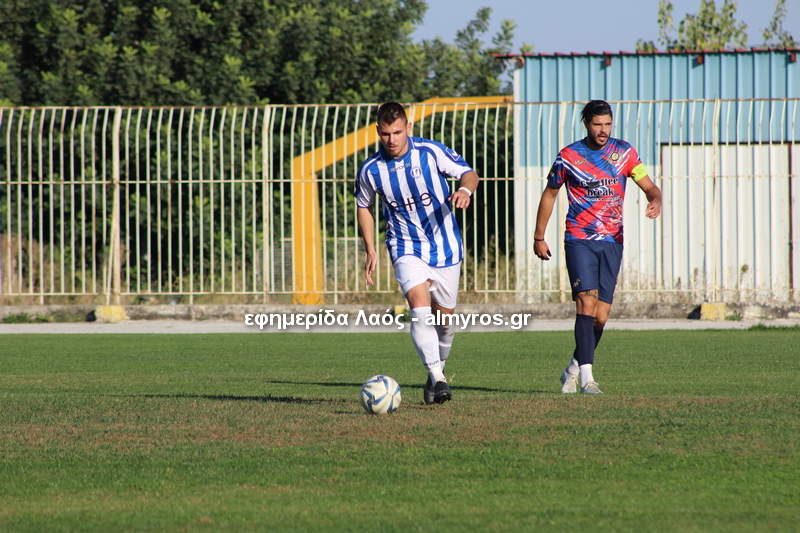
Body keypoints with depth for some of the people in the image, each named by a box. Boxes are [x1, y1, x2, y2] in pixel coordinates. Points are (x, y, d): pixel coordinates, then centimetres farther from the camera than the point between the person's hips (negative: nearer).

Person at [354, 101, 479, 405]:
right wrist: (370, 250, 4)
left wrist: (466, 190, -27)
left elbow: (468, 173, -3)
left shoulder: (431, 152, -11)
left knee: (444, 317, 10)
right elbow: (363, 207, 11)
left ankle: (438, 368, 35)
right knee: (420, 308, -23)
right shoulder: (370, 171, -7)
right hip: (407, 249, -1)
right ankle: (437, 379, -26)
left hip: (445, 247, 1)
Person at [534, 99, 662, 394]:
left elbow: (649, 186, 5)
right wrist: (539, 237, 12)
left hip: (612, 242, 3)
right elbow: (549, 194, 11)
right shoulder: (568, 157, -1)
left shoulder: (624, 153, 4)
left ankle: (573, 369, 24)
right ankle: (586, 377, -24)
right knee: (586, 302, -19)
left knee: (600, 317, 3)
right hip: (579, 240, -3)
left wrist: (655, 200, -19)